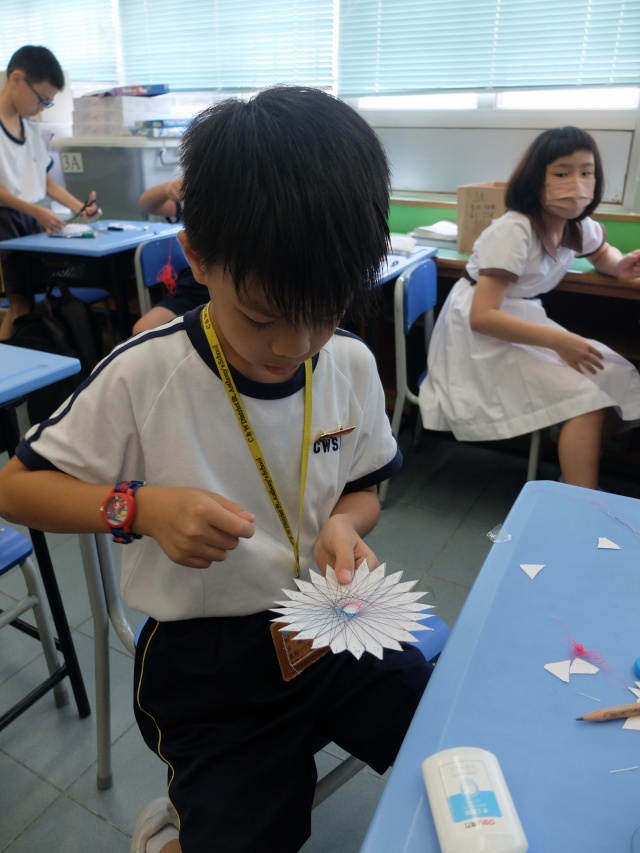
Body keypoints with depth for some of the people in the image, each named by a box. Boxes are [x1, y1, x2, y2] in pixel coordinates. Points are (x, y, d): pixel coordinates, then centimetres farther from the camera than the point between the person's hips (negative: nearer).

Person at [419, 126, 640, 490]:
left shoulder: (580, 225, 1)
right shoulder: (515, 231, -24)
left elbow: (603, 254, 26)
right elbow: (482, 316, -28)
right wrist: (556, 341, -30)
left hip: (524, 322, 8)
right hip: (481, 336, -8)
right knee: (585, 400, -19)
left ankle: (581, 472, 13)